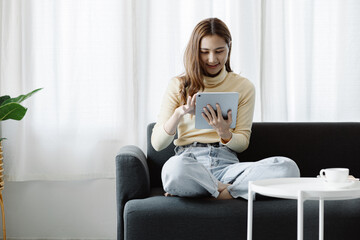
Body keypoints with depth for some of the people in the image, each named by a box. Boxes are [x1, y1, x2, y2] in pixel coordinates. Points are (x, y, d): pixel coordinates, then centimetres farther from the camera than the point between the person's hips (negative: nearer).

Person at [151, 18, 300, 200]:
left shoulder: (244, 87, 12)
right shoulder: (179, 86, 9)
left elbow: (242, 144, 10)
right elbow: (157, 143, 5)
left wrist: (224, 133, -13)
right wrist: (179, 113, -13)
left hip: (226, 164, 2)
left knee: (288, 168, -28)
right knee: (174, 168, -43)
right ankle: (226, 189, -17)